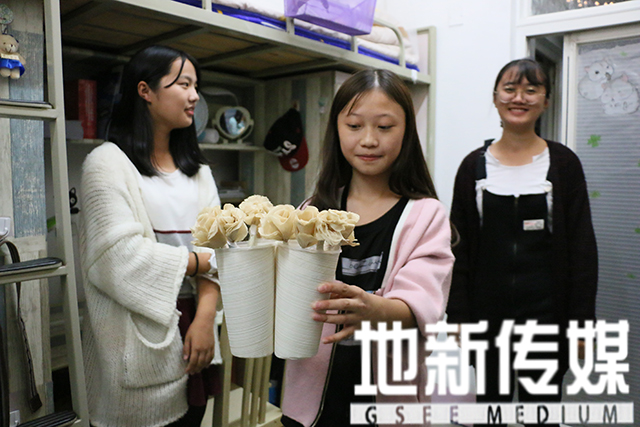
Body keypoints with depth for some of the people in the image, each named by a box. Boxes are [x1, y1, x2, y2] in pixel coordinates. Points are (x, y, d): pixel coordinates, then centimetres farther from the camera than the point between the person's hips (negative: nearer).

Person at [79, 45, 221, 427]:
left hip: (193, 327, 5)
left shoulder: (197, 170, 11)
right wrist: (202, 262, -7)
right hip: (137, 337, -5)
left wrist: (205, 318, -12)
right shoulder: (108, 162, -6)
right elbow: (123, 257, -17)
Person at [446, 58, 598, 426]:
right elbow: (459, 248, 2)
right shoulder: (474, 165, 1)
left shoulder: (563, 164, 0)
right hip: (487, 311, 1)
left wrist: (582, 318, -3)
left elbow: (583, 247, 1)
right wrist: (457, 315, -1)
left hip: (547, 312, 0)